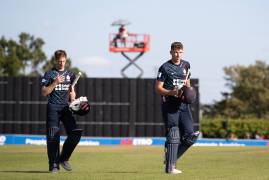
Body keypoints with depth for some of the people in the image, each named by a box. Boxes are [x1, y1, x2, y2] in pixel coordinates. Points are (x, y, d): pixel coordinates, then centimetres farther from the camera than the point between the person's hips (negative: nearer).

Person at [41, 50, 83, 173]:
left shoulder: (70, 75, 16)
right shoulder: (49, 74, 4)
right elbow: (44, 92, -3)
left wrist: (72, 94, 1)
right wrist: (56, 83, -13)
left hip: (66, 107, 3)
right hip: (53, 108, -3)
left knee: (75, 132, -12)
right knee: (53, 136, -8)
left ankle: (64, 158, 4)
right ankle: (54, 164, -3)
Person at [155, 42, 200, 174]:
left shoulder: (186, 65, 15)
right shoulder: (165, 67, -3)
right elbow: (158, 88, -5)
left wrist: (188, 90, 6)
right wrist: (170, 92, -22)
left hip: (183, 104, 6)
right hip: (170, 105, -6)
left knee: (190, 135, -1)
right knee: (173, 136, -9)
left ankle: (170, 157, 15)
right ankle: (170, 167, -3)